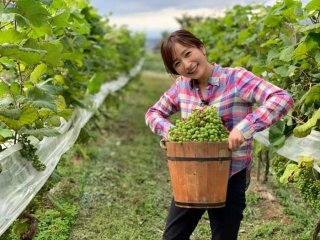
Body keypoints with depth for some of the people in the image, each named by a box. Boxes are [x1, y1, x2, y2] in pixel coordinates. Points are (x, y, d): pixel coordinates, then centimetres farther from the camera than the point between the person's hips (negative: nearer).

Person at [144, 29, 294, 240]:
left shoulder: (236, 78, -14)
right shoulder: (182, 85, 2)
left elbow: (283, 99, -25)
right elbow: (153, 113, 14)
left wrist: (245, 127, -36)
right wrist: (168, 130, -8)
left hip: (230, 180, -5)